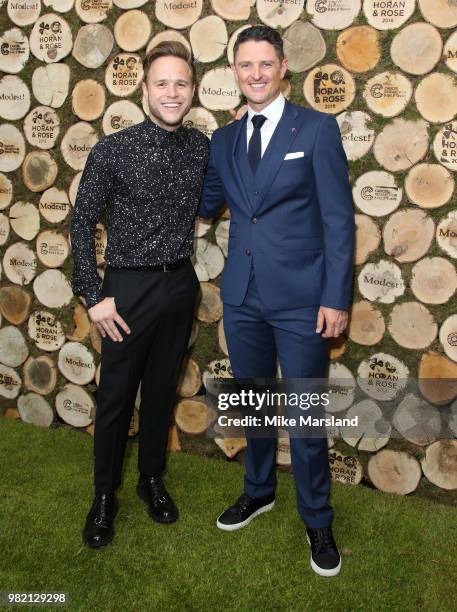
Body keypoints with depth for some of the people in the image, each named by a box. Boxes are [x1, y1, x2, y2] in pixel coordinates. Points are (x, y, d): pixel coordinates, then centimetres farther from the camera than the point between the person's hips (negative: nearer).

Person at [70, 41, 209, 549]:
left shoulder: (203, 148, 1)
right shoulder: (112, 150, -9)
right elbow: (83, 223, -5)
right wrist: (93, 296, -9)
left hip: (180, 284, 4)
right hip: (130, 287, -3)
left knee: (162, 390, 16)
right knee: (115, 396, 7)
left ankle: (152, 479, 36)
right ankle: (104, 497, 26)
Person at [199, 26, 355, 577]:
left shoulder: (317, 129, -5)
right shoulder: (223, 140, 9)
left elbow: (339, 218, -8)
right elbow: (207, 205, 17)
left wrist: (337, 297, -12)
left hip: (300, 298, -4)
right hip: (242, 297, 5)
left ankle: (317, 522, 24)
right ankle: (258, 491, 41)